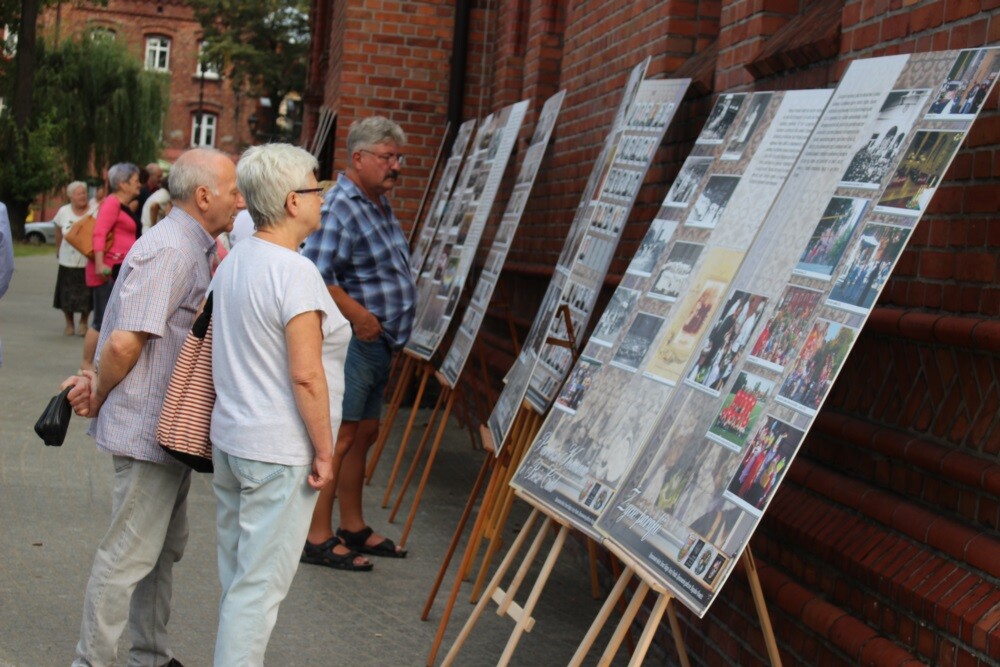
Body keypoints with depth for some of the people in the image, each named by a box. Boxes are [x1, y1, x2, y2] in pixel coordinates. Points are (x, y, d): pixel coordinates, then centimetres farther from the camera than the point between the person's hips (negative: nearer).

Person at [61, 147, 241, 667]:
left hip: (172, 429, 10)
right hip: (149, 428, -10)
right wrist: (99, 396, -11)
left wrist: (99, 384, 3)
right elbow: (125, 341, -26)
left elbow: (123, 342, 16)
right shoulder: (169, 250, -20)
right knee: (128, 555, -1)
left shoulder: (192, 248, 14)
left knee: (165, 547, 19)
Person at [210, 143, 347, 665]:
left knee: (237, 576, 18)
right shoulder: (295, 272, -18)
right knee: (260, 583, -1)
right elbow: (306, 375, -22)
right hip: (278, 454, -9)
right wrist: (324, 451, -13)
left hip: (228, 440, 9)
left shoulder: (231, 263, 9)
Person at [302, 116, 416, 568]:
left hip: (378, 341, 10)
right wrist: (358, 315, -24)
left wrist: (395, 322, 16)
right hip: (352, 340, -10)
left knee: (364, 433, 16)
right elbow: (316, 276, -26)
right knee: (339, 435, -7)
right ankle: (318, 537, 1)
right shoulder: (339, 207, -16)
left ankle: (353, 527, 26)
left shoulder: (381, 203, 15)